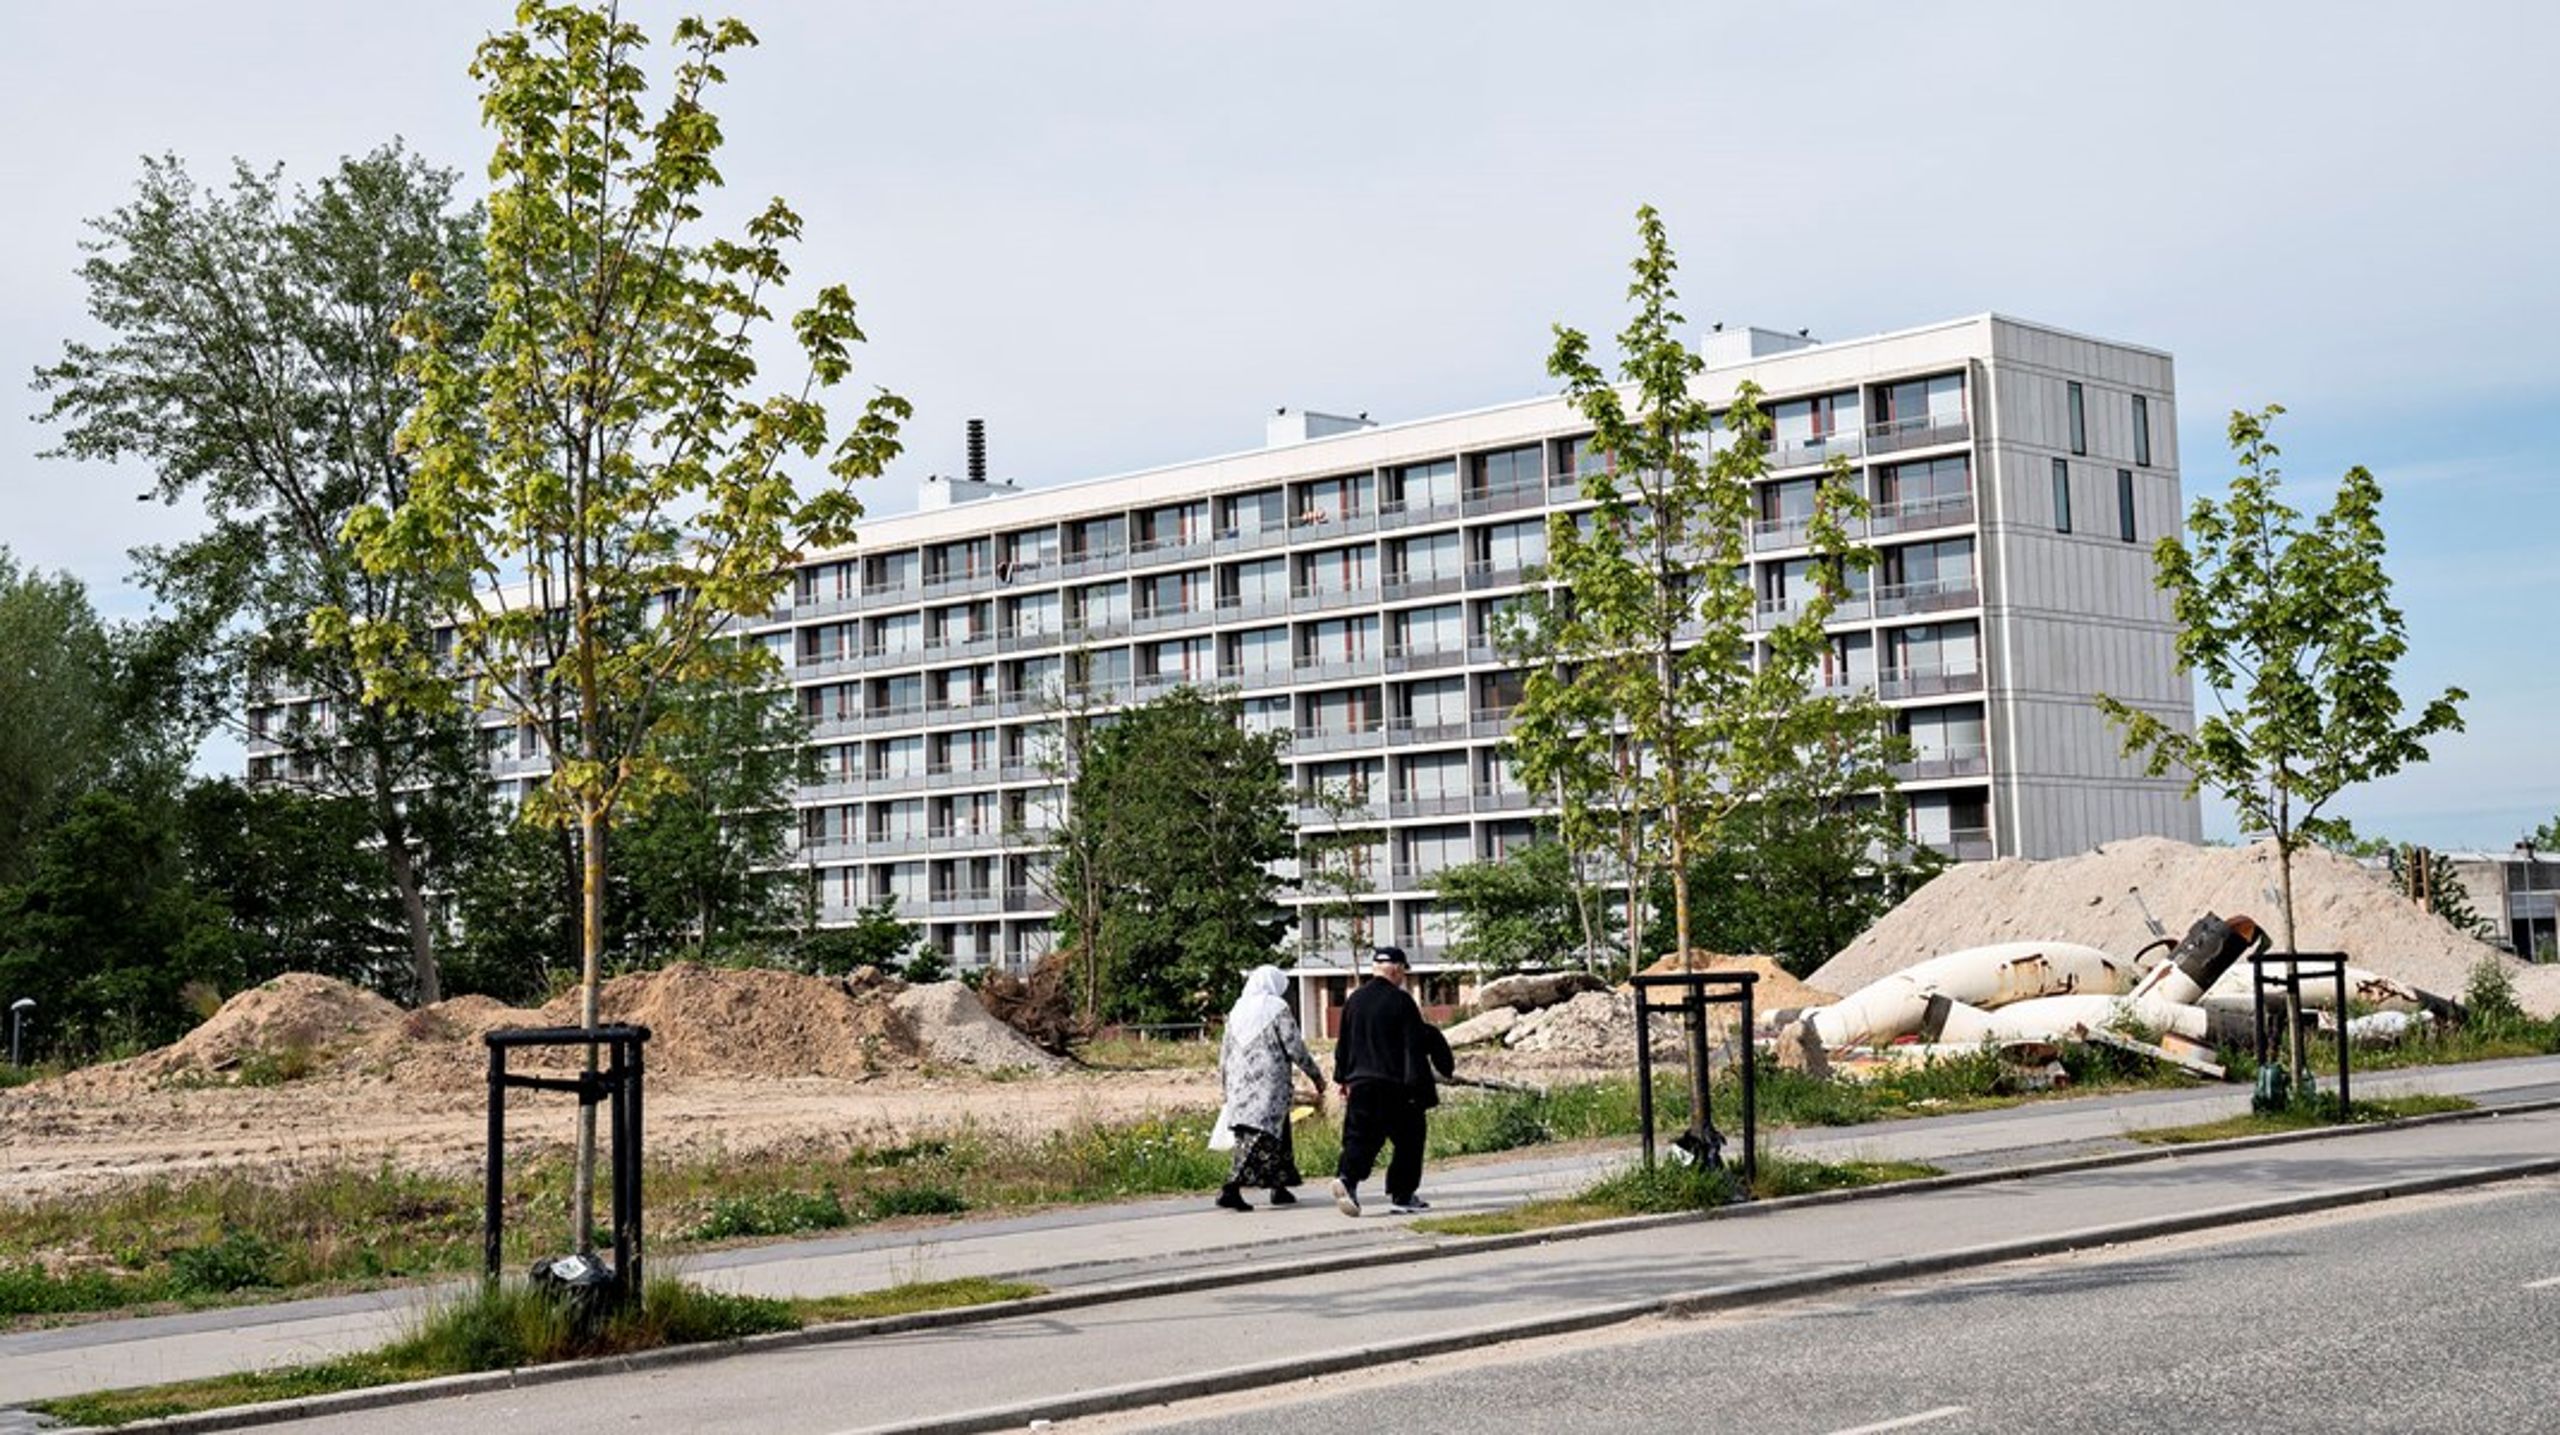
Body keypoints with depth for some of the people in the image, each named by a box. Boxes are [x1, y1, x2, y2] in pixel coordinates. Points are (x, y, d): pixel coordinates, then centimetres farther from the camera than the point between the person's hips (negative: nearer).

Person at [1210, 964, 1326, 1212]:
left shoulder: (1238, 1009, 14)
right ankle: (1231, 1188, -20)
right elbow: (1295, 1048, -6)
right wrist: (1316, 1076, 5)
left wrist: (1227, 1087, 26)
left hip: (1240, 1084, 7)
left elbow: (1225, 1051, 17)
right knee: (1261, 1136, -9)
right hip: (1269, 1084, -7)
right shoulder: (1277, 1008, -4)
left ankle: (1279, 1188, 21)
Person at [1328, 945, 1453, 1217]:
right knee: (1408, 1138, 9)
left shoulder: (1354, 1000, 9)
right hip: (1395, 1084, -5)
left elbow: (1343, 1044, 14)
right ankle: (1402, 1196, 11)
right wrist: (1418, 1086, -9)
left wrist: (1343, 1079, 23)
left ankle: (1346, 1177, -22)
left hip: (1361, 1084, 5)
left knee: (1360, 1136, 3)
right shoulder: (1401, 1001, -9)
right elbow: (1414, 1044, -11)